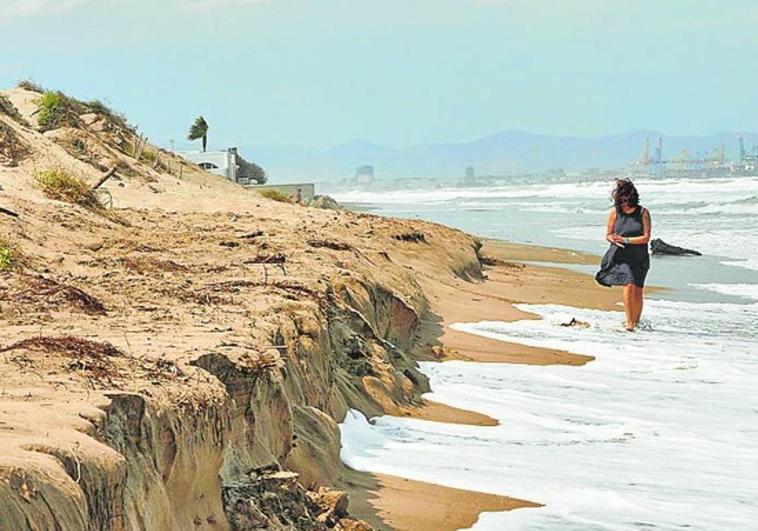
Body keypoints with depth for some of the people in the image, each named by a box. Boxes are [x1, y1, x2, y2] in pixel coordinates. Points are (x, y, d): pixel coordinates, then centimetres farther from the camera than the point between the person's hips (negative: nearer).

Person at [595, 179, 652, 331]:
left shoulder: (643, 213, -2)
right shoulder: (615, 212, 0)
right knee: (628, 286, -19)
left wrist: (625, 240, -14)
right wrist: (616, 241, -17)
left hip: (639, 257, 1)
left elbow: (646, 237, -7)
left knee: (637, 291, 4)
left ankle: (637, 322, 20)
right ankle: (629, 322, -16)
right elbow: (608, 235, 6)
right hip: (620, 256, -1)